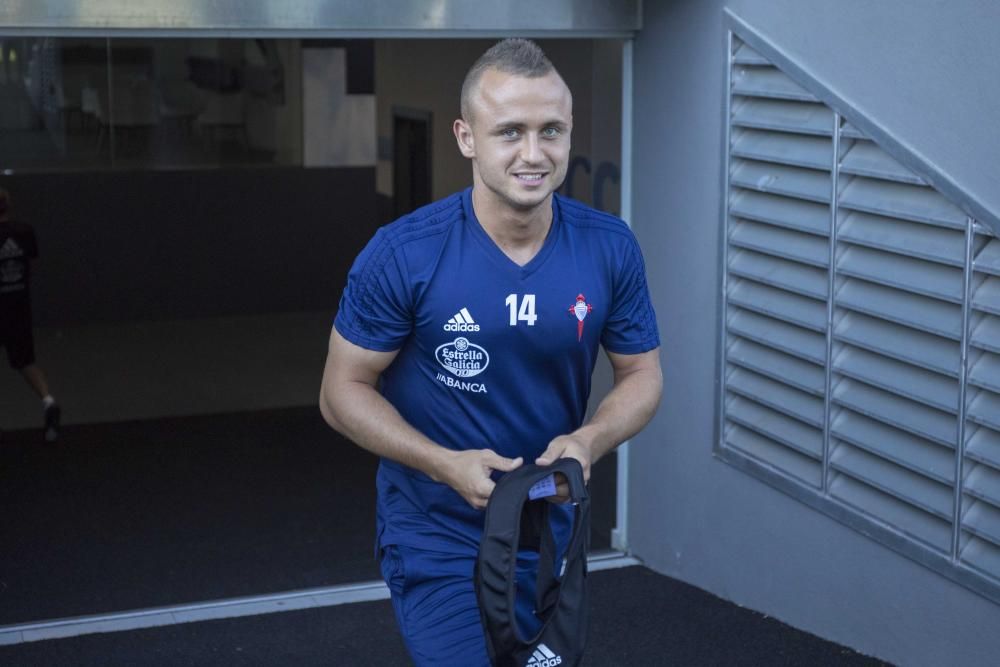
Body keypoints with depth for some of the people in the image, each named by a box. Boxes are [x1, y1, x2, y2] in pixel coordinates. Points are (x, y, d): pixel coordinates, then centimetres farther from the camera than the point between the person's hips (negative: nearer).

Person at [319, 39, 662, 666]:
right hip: (439, 539, -4)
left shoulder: (610, 248, -11)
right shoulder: (403, 255, -21)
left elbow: (643, 374, 0)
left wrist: (589, 441, -21)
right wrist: (448, 465, -26)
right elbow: (344, 390, -12)